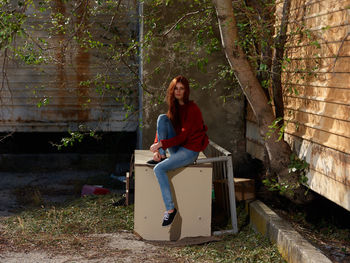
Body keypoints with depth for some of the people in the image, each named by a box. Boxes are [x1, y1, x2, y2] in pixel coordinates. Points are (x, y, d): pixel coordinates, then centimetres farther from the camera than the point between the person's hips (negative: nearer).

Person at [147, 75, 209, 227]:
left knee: (159, 169, -26)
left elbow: (183, 136, -20)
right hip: (176, 147, 7)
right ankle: (161, 156, -10)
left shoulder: (192, 109, -15)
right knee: (162, 117, -11)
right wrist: (157, 148, -8)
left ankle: (170, 209, -16)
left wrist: (162, 144, -24)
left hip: (190, 150, -7)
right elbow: (162, 127, 8)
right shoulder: (174, 107, 10)